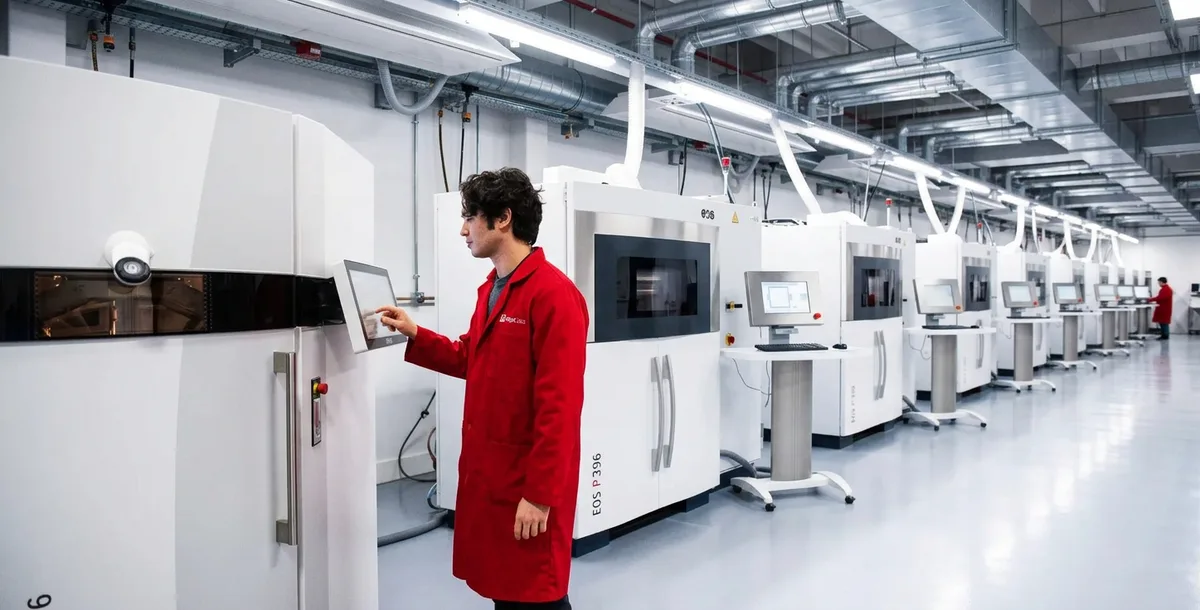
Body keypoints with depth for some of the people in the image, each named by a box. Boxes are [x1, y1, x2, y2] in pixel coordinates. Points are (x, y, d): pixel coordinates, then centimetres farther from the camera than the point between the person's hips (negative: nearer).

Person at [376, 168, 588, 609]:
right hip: (485, 469, 9)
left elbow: (559, 405, -22)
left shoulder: (553, 293, -20)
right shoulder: (491, 289, 10)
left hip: (527, 479, -9)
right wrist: (414, 335, 12)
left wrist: (540, 493, -20)